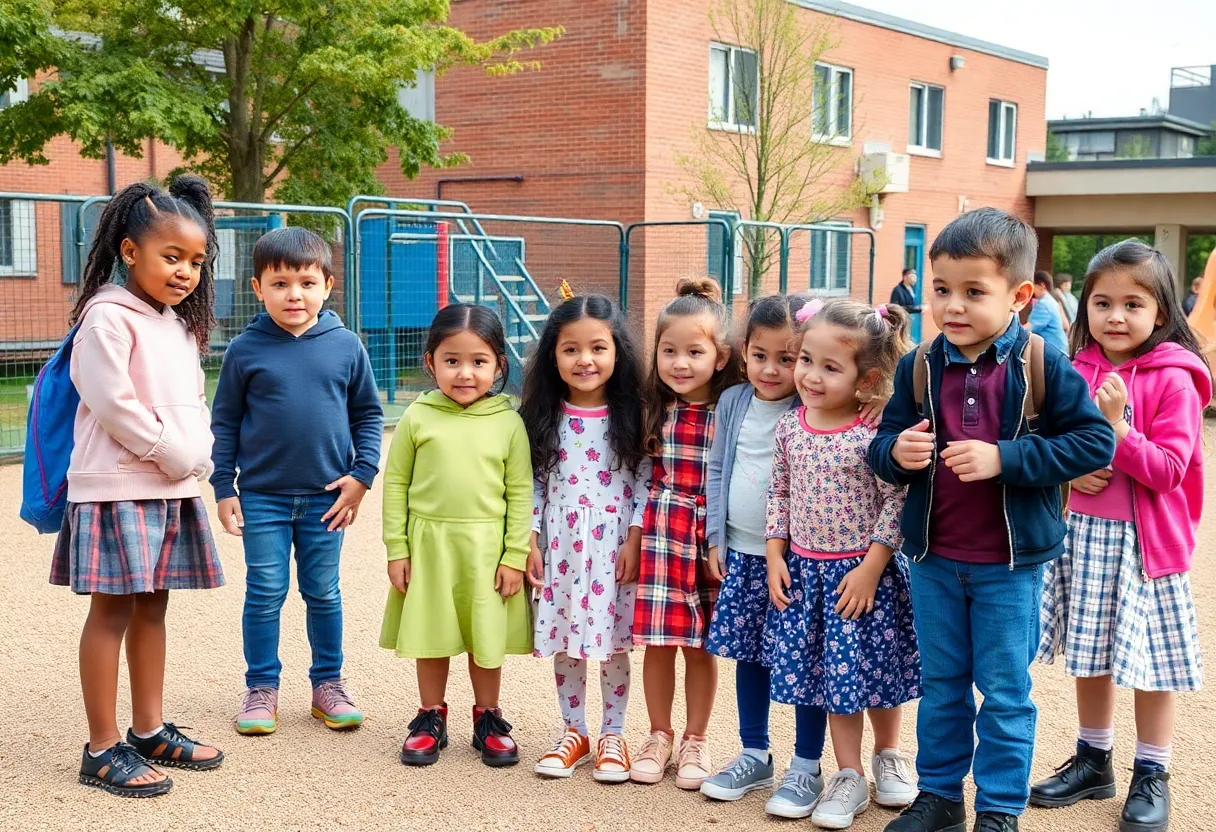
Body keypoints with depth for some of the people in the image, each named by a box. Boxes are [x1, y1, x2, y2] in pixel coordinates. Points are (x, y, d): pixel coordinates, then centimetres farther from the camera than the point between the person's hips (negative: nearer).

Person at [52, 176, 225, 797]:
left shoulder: (180, 325, 15)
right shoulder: (107, 319, -11)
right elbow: (114, 404, -18)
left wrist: (199, 456, 2)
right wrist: (174, 454, -13)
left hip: (173, 487, 8)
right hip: (118, 485, -8)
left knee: (152, 605, 13)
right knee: (113, 609, -3)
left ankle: (149, 731, 22)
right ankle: (102, 750, 3)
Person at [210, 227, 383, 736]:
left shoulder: (346, 346, -2)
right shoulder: (244, 351, -4)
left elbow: (368, 415, 5)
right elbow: (224, 423, 2)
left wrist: (362, 475, -3)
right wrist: (224, 488, -1)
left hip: (326, 496, 1)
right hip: (262, 497, -1)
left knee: (323, 593, 12)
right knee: (265, 594, 5)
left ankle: (327, 684, 25)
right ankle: (261, 688, 19)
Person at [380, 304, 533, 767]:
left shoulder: (509, 423, -4)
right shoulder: (418, 418, -3)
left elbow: (520, 492, -1)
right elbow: (395, 484, 1)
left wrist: (515, 555, -4)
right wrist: (397, 550, -1)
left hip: (487, 548, 0)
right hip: (428, 545, 1)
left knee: (486, 639, 11)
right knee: (431, 637, 12)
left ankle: (488, 718, 28)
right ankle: (432, 717, 29)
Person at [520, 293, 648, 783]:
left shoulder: (631, 416, -4)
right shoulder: (544, 417, 0)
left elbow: (645, 481, -4)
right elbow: (534, 482, 3)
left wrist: (634, 540, -9)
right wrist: (530, 540, -2)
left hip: (613, 544, -2)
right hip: (559, 543, 2)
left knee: (612, 643, 5)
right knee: (564, 642, 9)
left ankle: (612, 736, 20)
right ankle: (575, 732, 25)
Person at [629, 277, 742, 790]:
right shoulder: (651, 408, 1)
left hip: (711, 533, -1)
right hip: (660, 529, 1)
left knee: (700, 645, 8)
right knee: (658, 641, 6)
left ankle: (695, 740, 25)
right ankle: (659, 735, 25)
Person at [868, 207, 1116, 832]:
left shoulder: (1042, 367, -12)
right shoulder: (919, 368, -2)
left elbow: (1095, 442, -14)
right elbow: (883, 444, 3)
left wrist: (1003, 458, -23)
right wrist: (896, 452, -21)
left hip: (1010, 563, -3)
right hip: (932, 558, 4)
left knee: (1005, 691, 8)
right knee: (940, 685, 17)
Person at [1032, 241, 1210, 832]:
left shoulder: (1174, 379, -12)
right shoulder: (1077, 372, 3)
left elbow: (1169, 471, -16)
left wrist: (1115, 426, -26)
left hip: (1145, 541, -5)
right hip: (1083, 533, 5)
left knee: (1151, 662, 5)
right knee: (1089, 654, 16)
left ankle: (1151, 777, 22)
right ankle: (1092, 762, 33)